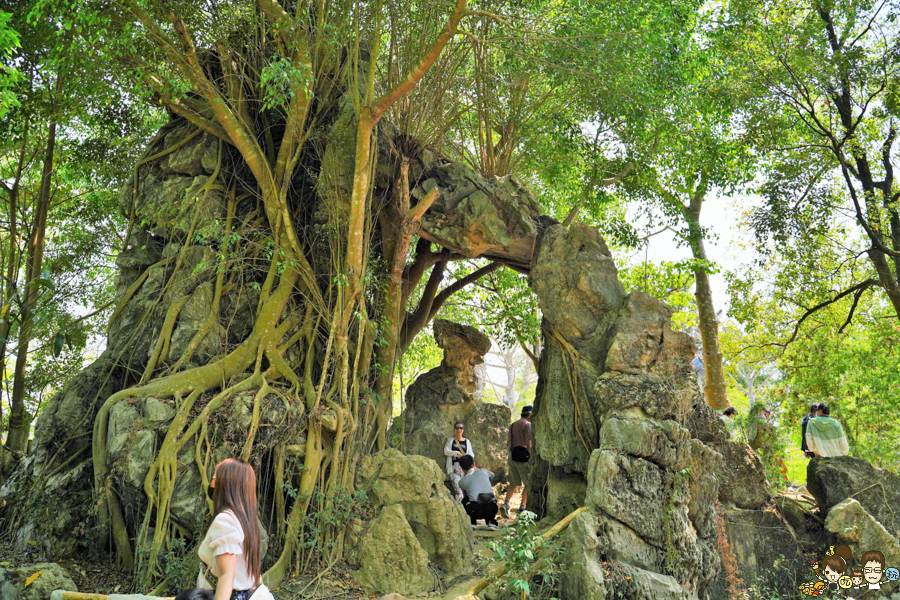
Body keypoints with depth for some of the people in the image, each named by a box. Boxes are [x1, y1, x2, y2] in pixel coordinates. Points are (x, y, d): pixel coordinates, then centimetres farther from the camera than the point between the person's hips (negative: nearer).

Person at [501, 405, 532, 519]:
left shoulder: (512, 425, 18)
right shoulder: (528, 425, -6)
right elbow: (528, 443, -14)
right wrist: (533, 458, -12)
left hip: (512, 455, 7)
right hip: (523, 455, -7)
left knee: (514, 483, 11)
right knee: (528, 483, 3)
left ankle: (505, 504, -6)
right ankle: (522, 508, 0)